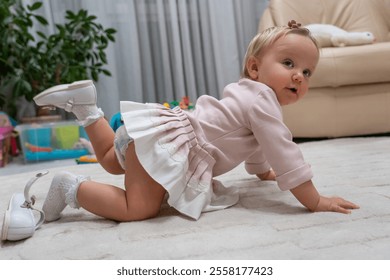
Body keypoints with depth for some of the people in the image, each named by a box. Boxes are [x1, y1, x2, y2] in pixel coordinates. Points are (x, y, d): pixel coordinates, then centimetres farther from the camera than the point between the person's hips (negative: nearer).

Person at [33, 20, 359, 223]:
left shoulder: (252, 94, 17)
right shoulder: (262, 100, -14)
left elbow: (255, 144, 34)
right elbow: (283, 154, -19)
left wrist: (265, 172, 45)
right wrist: (316, 201, -14)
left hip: (166, 130, 10)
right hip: (162, 142, -10)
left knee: (112, 162, 31)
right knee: (138, 209, -22)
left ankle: (85, 106, 23)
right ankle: (72, 188, -11)